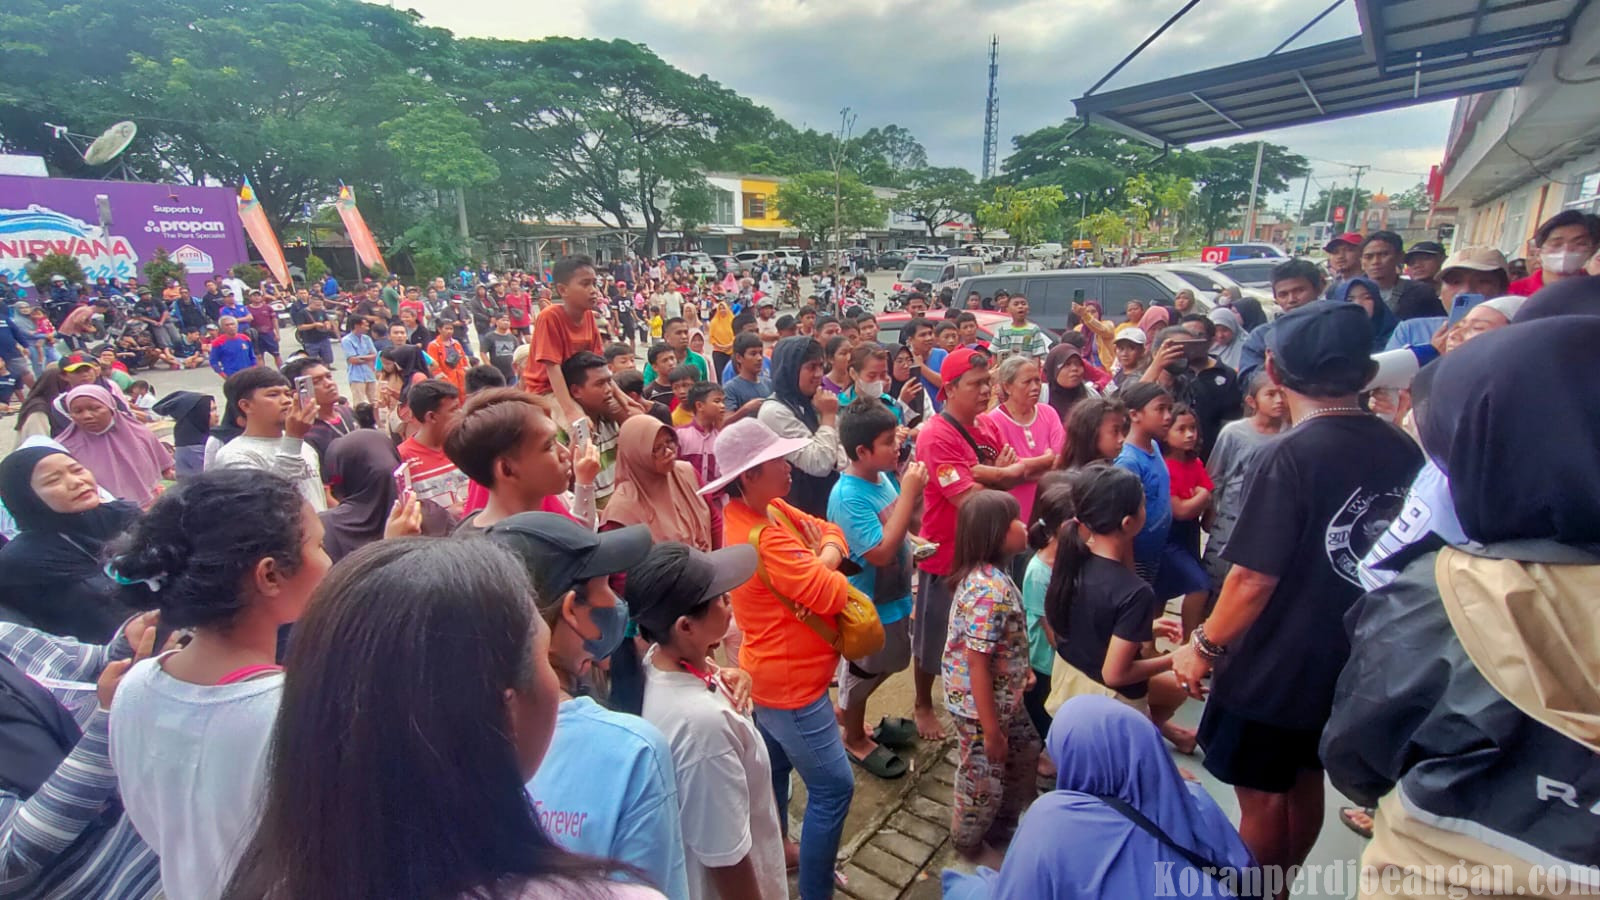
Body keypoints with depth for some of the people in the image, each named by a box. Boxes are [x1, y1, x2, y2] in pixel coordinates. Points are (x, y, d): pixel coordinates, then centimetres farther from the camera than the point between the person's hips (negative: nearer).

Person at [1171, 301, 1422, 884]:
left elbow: (1255, 578, -24)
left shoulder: (1289, 457, -24)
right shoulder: (1401, 450, -4)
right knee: (1305, 784, 24)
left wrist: (1203, 645, -11)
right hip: (1352, 662, 7)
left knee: (1262, 799, 12)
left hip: (1275, 670, -7)